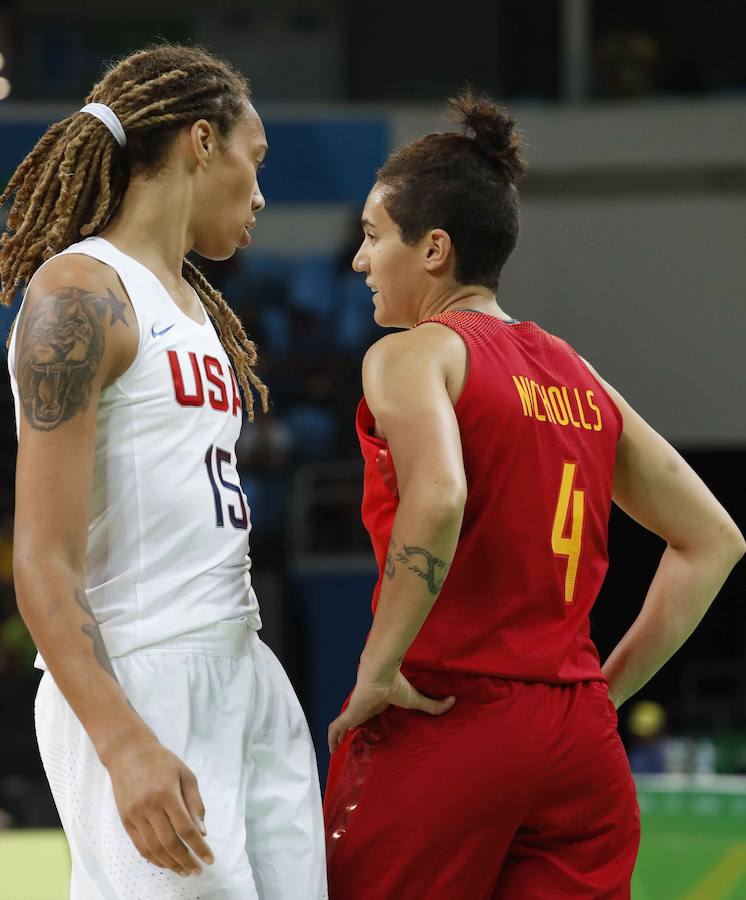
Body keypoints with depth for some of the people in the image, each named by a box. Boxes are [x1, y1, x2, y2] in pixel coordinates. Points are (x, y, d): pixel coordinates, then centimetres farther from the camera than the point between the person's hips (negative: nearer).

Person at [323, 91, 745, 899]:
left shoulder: (415, 353, -5)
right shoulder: (577, 376, 14)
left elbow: (437, 501, -25)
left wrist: (379, 666, -17)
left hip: (441, 722, -6)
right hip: (581, 741, 6)